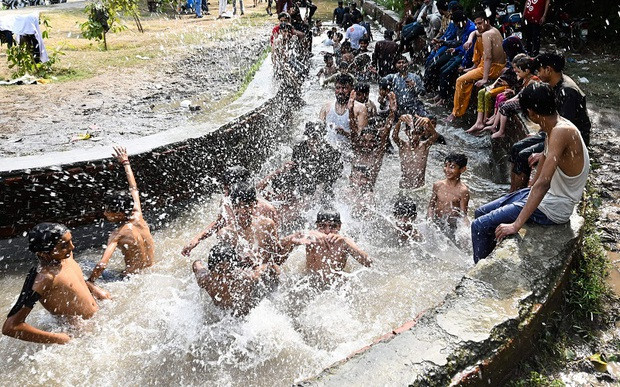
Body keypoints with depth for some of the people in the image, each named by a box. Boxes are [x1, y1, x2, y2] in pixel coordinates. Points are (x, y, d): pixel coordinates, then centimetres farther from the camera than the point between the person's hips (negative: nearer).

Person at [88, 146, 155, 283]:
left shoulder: (117, 235, -19)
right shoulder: (138, 216, -4)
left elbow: (102, 264, -29)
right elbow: (134, 188, 9)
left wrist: (89, 282, -15)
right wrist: (125, 163, 19)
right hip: (151, 271, 6)